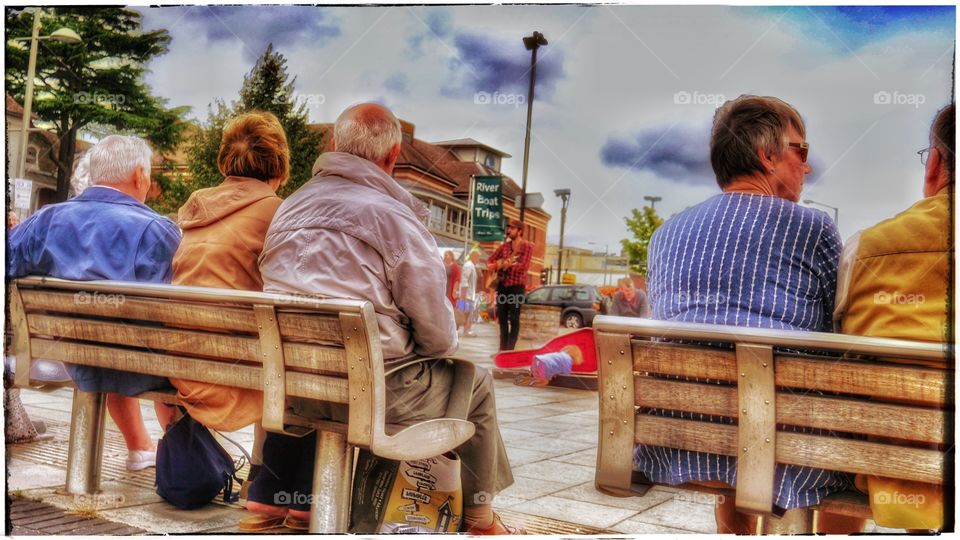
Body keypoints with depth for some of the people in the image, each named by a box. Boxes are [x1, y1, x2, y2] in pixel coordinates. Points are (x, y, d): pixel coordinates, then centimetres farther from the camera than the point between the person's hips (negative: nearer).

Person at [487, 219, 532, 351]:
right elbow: (490, 260, 13)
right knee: (502, 317, 8)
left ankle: (510, 349, -3)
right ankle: (503, 348, 15)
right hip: (502, 285, 6)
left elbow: (524, 266, -17)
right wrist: (495, 265, -10)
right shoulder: (504, 246, 11)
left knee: (514, 319, -4)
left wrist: (506, 265, -17)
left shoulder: (527, 247, -5)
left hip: (517, 286, -6)